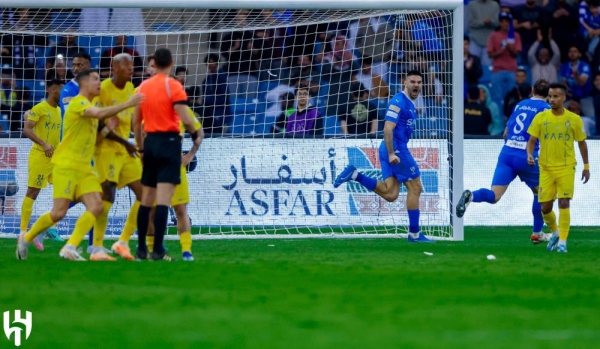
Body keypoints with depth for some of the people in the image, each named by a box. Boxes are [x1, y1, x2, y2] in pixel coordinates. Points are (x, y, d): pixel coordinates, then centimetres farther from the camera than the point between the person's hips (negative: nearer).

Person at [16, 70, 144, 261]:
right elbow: (100, 113, -31)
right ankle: (26, 239, 10)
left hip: (84, 167, 9)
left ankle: (70, 248, -10)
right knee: (59, 212, -11)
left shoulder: (88, 105, 17)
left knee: (96, 206, -10)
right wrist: (127, 104, -31)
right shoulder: (78, 102, -13)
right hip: (66, 164, -9)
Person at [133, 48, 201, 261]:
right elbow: (184, 118, -16)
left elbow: (136, 122, 14)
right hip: (169, 141, -6)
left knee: (146, 198, 12)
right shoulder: (173, 85, -8)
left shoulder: (143, 87, 9)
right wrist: (195, 135, 2)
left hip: (150, 141, 6)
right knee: (163, 199, -9)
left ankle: (141, 249, 14)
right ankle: (158, 250, -14)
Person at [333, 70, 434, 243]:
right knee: (415, 187, -1)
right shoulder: (399, 101, -12)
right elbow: (388, 129, -19)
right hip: (396, 150, -9)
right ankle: (414, 233, 5)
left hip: (392, 151, 9)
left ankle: (355, 175, -3)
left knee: (390, 194, 0)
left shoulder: (409, 104, 18)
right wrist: (391, 153, -24)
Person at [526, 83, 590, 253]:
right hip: (546, 168, 2)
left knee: (564, 203, -14)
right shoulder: (541, 118, -1)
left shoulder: (574, 119, -2)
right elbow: (531, 140, 0)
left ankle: (562, 241, -6)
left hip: (566, 168, -2)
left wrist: (586, 166, 11)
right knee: (545, 207, 2)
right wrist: (530, 155, -20)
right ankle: (555, 232, 31)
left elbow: (581, 142, 9)